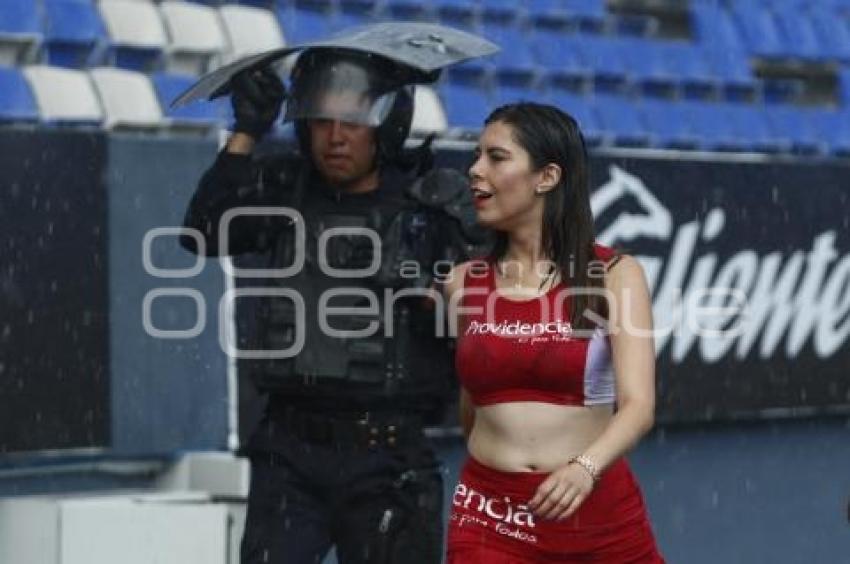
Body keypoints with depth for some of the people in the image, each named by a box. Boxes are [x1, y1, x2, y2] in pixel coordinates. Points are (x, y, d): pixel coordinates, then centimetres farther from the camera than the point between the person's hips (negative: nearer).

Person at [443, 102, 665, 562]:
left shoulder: (614, 275, -4)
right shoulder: (464, 283, 6)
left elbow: (638, 404, -15)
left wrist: (585, 467, -32)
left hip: (600, 516, -1)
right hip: (491, 518, 2)